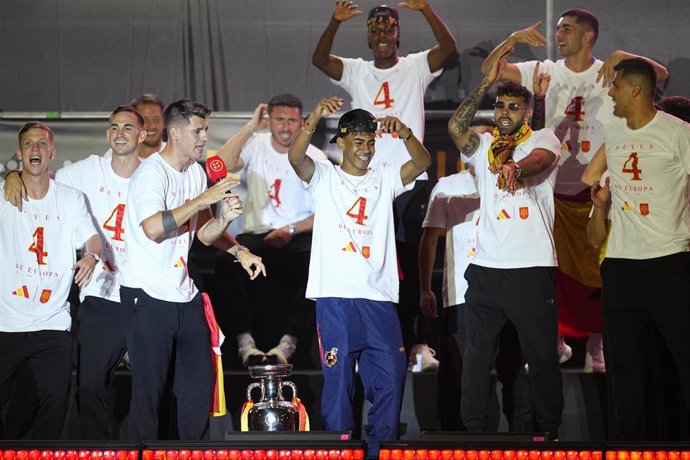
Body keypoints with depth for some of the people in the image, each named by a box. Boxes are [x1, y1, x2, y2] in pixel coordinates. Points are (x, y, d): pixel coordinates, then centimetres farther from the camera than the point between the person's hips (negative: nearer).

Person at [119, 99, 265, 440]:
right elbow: (153, 228, -29)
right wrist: (204, 198, -24)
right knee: (149, 388, -3)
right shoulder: (152, 173, -14)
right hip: (148, 296, -8)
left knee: (200, 380, 11)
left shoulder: (196, 172, 11)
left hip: (184, 294, 8)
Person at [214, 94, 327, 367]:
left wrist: (291, 230, -14)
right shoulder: (255, 146, 7)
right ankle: (245, 341, -30)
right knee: (227, 261, -32)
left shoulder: (315, 157, 5)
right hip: (257, 234, 1)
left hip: (299, 237, 0)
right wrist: (251, 126, -9)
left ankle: (288, 343, -33)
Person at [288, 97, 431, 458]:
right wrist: (314, 118, -31)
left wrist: (404, 134, -23)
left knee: (390, 379, 3)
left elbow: (423, 162, -2)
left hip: (379, 297, 3)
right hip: (335, 296, -3)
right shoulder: (323, 177, 6)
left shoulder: (384, 180, 14)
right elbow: (295, 157, -14)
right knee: (338, 380, -2)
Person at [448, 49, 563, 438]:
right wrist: (487, 82, -8)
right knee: (476, 354, 7)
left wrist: (517, 168, -41)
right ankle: (473, 429, 15)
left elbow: (540, 160, -19)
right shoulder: (484, 145, 14)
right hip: (485, 268, 4)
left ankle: (550, 431, 9)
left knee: (543, 355, 1)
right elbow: (456, 126, -5)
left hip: (532, 268, -4)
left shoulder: (543, 139, 4)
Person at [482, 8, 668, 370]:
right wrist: (514, 38, -13)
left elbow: (661, 74, -12)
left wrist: (622, 56, -24)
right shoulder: (546, 71, 5)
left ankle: (596, 344, 9)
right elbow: (489, 69, 1)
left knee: (596, 269, 0)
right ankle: (556, 340, 14)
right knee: (553, 268, 3)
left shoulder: (610, 73, 0)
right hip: (554, 187, 2)